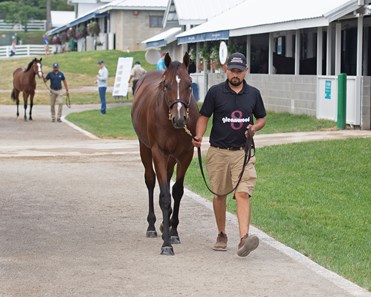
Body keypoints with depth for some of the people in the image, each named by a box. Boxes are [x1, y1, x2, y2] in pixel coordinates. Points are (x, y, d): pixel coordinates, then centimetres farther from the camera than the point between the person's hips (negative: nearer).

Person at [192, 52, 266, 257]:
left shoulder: (253, 94, 5)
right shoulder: (215, 92, -1)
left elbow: (261, 118, 16)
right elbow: (204, 116, 1)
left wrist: (254, 127, -6)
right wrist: (199, 136, -16)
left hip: (243, 151, 0)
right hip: (218, 152, 0)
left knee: (243, 194, -14)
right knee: (220, 194, 11)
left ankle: (244, 238, -24)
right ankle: (221, 235, 28)